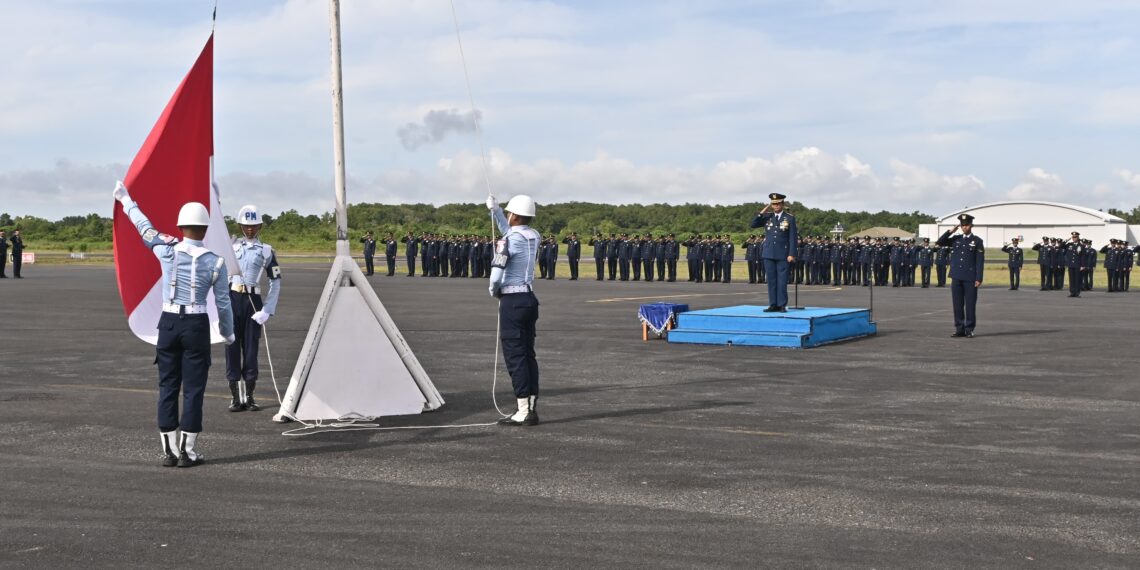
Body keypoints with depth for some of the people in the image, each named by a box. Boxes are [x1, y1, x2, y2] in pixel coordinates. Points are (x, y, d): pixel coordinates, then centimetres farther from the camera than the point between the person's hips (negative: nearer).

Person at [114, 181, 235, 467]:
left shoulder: (168, 251, -3)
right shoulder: (215, 262, -6)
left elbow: (145, 228, 15)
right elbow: (223, 303, -3)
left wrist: (126, 200, 31)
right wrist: (228, 333, 13)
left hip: (169, 323, 2)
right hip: (196, 326, -2)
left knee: (167, 387, 10)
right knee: (193, 389, 3)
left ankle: (170, 451, 12)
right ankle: (187, 452, 4)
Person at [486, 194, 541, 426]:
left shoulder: (508, 240, -15)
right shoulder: (534, 237, 8)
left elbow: (496, 274, -19)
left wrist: (493, 290, 1)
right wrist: (495, 210, 33)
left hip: (512, 301, -8)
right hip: (530, 298, 8)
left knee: (515, 355, -4)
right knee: (528, 354, 11)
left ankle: (524, 411, -5)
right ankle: (532, 408, 13)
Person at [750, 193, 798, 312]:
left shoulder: (790, 218, 0)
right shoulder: (767, 216, 9)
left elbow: (793, 238, -3)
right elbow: (753, 224, -1)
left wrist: (792, 254, -10)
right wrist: (763, 211, -6)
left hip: (783, 255, -3)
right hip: (768, 254, 3)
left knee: (782, 280, -3)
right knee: (771, 280, 4)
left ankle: (782, 305, 1)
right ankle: (773, 305, 8)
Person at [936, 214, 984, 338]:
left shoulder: (977, 241, 1)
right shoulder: (955, 239, 12)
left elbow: (980, 261, -3)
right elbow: (940, 242, 4)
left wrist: (979, 278, -10)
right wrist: (951, 231, -3)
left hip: (970, 278, -4)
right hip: (956, 277, 4)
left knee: (970, 305, 0)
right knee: (957, 304, 4)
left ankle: (969, 330, 6)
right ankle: (959, 329, 10)